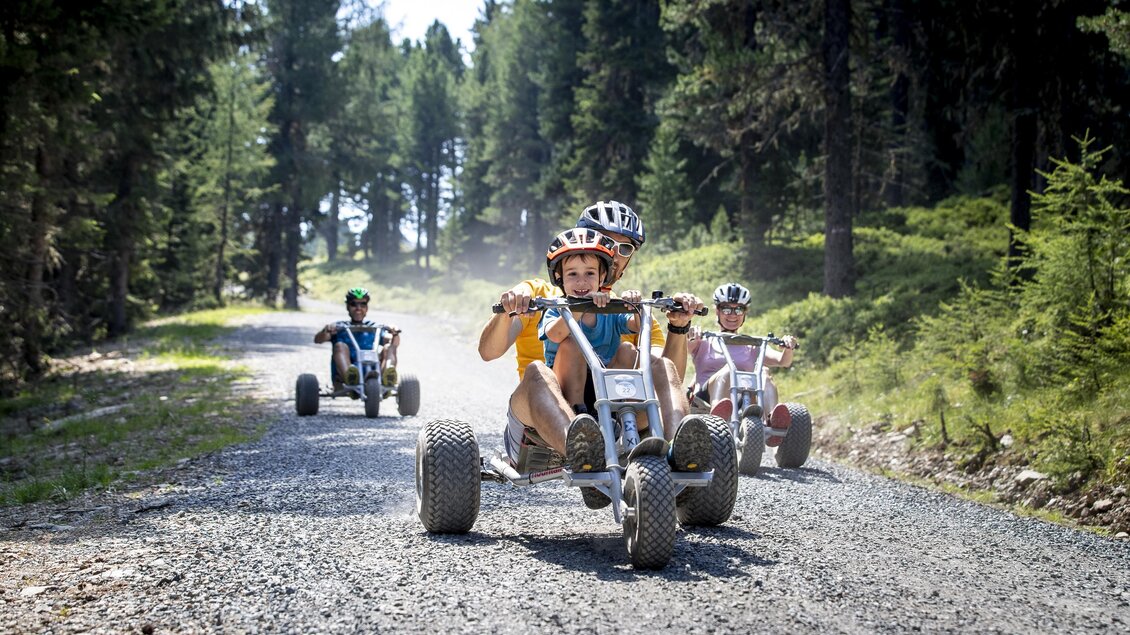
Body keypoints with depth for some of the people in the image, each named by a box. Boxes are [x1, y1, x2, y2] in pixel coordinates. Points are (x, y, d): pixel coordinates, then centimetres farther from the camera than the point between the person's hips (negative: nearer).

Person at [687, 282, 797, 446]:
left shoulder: (751, 347, 25)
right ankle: (717, 416, -63)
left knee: (763, 372, -27)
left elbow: (784, 361, 8)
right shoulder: (705, 342, 21)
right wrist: (691, 337, -25)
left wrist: (788, 348, -14)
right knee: (728, 369, -32)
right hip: (706, 398, -2)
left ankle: (772, 421, -57)